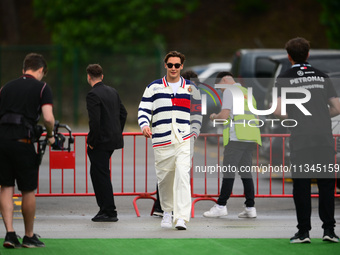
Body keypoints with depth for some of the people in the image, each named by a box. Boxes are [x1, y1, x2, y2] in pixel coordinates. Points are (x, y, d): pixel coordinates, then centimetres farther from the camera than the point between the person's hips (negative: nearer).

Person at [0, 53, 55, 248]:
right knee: (28, 191, 8)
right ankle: (29, 237, 17)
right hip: (23, 141, -4)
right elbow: (48, 118, -8)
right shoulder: (42, 88, 4)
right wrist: (50, 135, 10)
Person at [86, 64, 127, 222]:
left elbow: (94, 120, -23)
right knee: (96, 172, 19)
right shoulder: (112, 92, 11)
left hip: (101, 143, -9)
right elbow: (123, 113, 17)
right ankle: (104, 207, 21)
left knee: (101, 175, -2)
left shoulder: (93, 95, -16)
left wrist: (92, 142, -14)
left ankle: (109, 212, -1)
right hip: (114, 139, 9)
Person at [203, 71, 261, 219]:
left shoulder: (229, 91, 0)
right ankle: (250, 208, 1)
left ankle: (221, 205, -10)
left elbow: (224, 115, -10)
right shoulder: (247, 92, 26)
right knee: (246, 172, 6)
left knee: (228, 171, -8)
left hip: (237, 136, -8)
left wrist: (214, 117, 11)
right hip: (251, 138, 8)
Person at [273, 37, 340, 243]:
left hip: (301, 140, -2)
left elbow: (277, 110, -7)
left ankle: (304, 231, 2)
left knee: (302, 185, 1)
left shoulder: (285, 78, 4)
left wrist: (291, 117, 13)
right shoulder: (322, 76, 14)